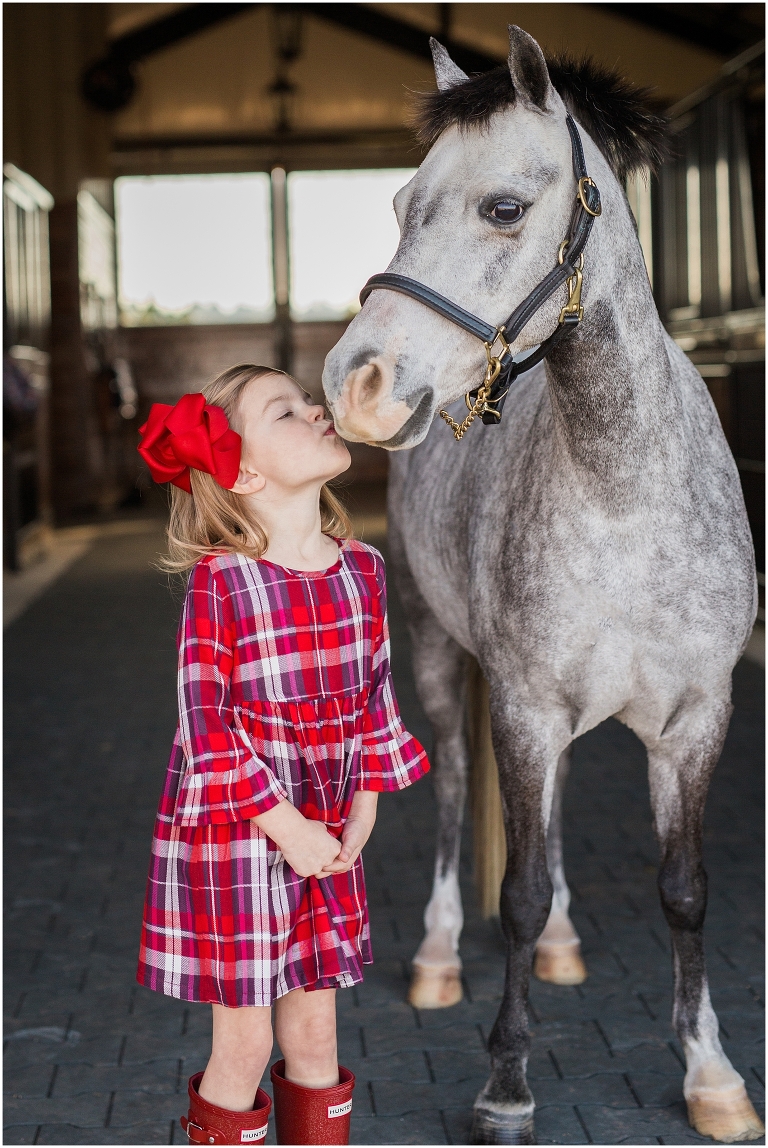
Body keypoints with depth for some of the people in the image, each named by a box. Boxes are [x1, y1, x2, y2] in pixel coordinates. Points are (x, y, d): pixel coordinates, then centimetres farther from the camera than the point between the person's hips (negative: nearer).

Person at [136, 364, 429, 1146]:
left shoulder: (361, 569, 1)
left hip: (324, 838, 5)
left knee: (315, 1038, 15)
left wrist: (362, 814, 2)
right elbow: (205, 723, -16)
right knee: (244, 1046, 4)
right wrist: (286, 829, -16)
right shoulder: (219, 582, -17)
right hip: (233, 839, -5)